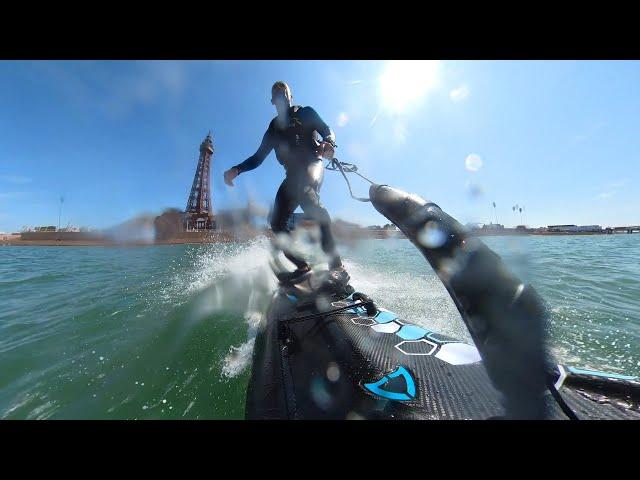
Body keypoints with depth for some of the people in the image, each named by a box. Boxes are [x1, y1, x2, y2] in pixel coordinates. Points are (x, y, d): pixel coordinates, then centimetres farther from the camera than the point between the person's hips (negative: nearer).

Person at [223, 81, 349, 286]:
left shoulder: (306, 113, 22)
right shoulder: (273, 129, 28)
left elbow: (327, 130, 10)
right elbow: (258, 158, 24)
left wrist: (329, 143, -15)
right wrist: (236, 170, 7)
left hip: (312, 164, -4)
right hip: (292, 175, 5)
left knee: (306, 194, -38)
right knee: (277, 222, -15)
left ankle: (336, 264, -42)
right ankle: (302, 267, -11)